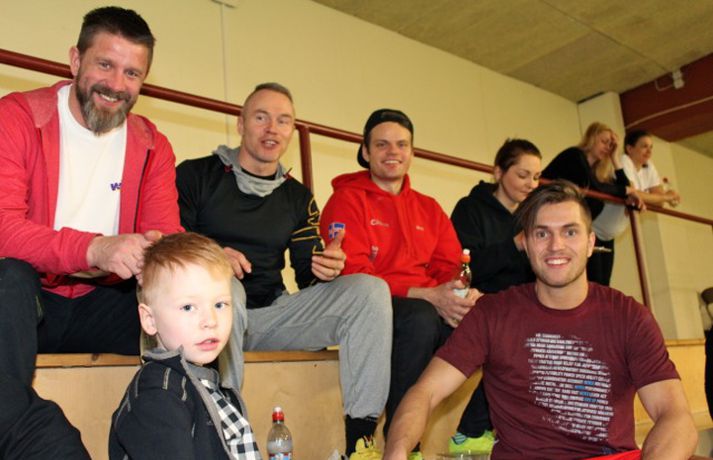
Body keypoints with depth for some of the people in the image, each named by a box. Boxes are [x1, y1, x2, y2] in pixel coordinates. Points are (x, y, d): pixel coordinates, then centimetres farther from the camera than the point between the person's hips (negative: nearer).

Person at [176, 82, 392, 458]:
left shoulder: (298, 197, 16)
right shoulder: (196, 175, 3)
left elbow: (307, 275, 12)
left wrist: (324, 269, -13)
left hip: (270, 313, 4)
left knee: (370, 290, -15)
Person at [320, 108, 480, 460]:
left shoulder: (429, 208, 19)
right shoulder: (348, 200, 0)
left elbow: (451, 268, 12)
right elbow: (351, 276, -12)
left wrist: (465, 296, -14)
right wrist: (427, 295, -22)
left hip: (432, 308, 6)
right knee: (420, 318, -37)